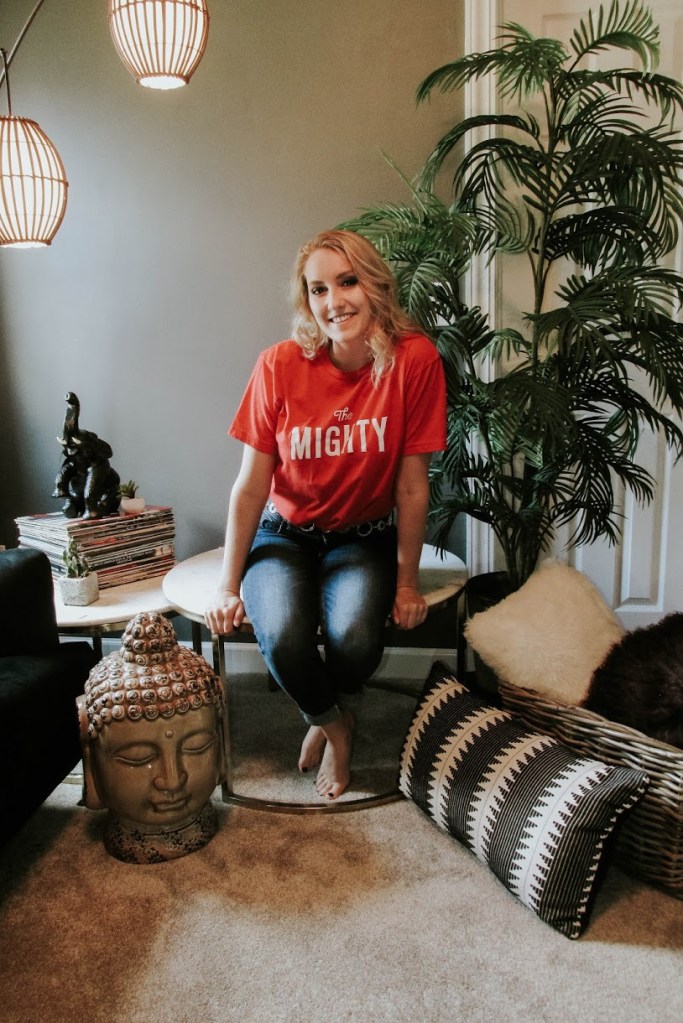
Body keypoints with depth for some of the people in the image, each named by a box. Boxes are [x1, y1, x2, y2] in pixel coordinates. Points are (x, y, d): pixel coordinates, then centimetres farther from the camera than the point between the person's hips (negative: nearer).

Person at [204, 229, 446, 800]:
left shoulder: (414, 359, -16)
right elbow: (251, 485, -9)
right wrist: (228, 587, -8)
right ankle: (335, 722, 9)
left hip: (363, 538, 0)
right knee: (283, 637, -28)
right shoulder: (281, 365, -15)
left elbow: (412, 483, -10)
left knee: (355, 640, -28)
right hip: (284, 534, 0)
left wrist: (407, 581, -6)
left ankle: (322, 717, 12)